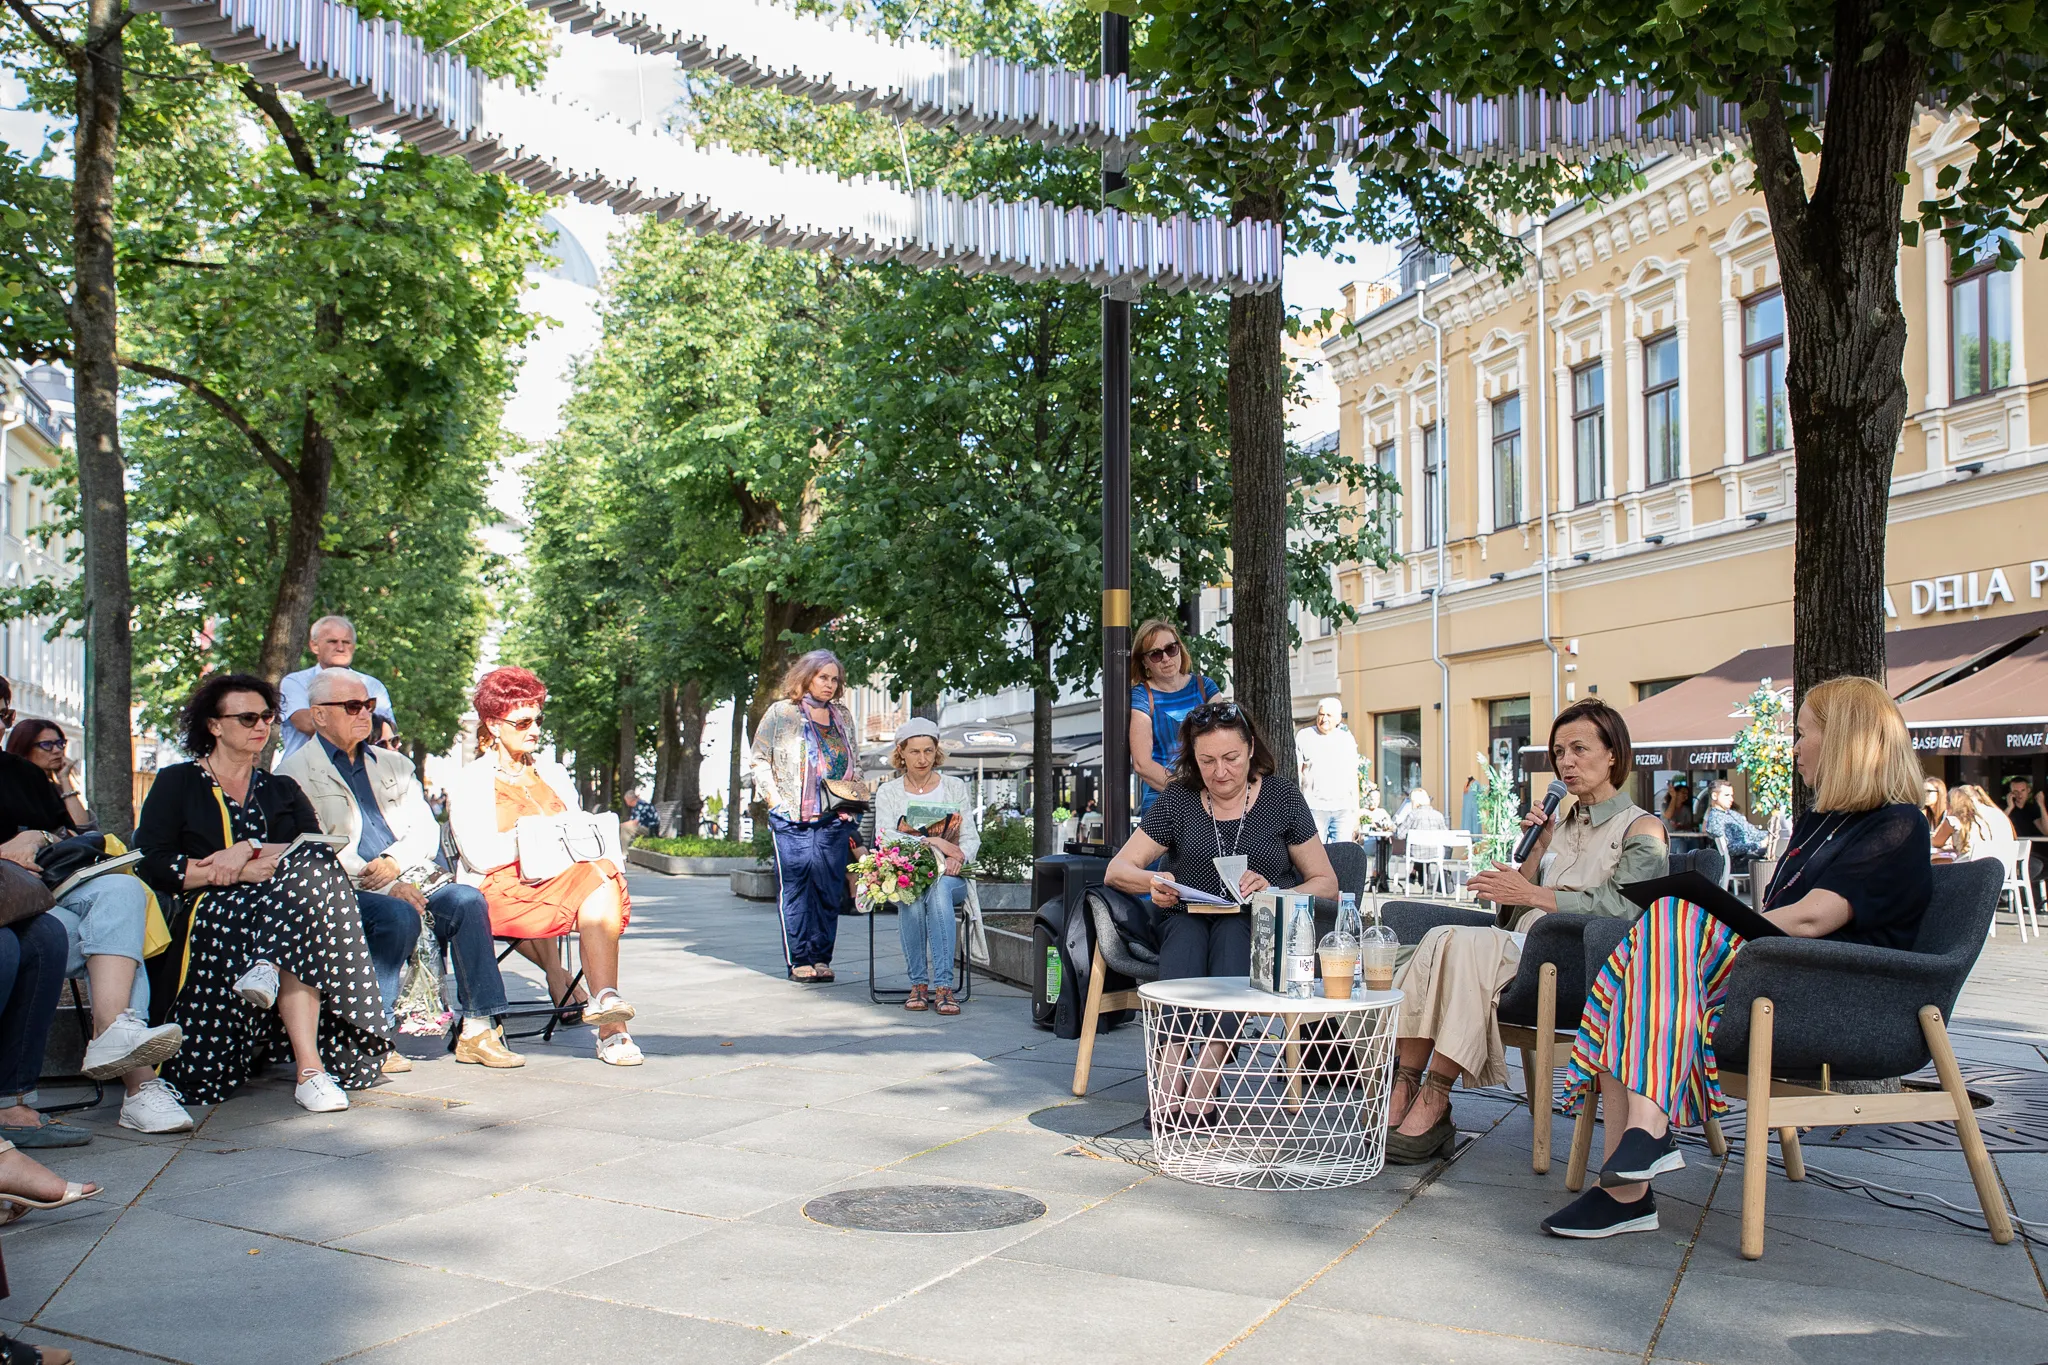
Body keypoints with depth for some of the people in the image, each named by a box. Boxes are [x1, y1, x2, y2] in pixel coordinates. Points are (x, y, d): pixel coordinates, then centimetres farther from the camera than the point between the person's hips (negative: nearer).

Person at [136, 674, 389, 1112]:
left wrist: (250, 851, -12)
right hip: (211, 914, -3)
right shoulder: (177, 783, 15)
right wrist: (251, 871, -10)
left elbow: (319, 850, 6)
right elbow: (152, 864, -3)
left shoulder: (282, 791, 26)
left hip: (276, 905, 3)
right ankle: (309, 1067, -46)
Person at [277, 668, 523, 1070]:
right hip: (346, 892, -5)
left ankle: (477, 1029, -19)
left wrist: (394, 862, -10)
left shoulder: (393, 764, 23)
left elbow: (426, 829, 13)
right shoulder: (297, 773, 4)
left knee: (467, 900, -22)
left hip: (408, 880, 5)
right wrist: (386, 886, -18)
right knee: (398, 916, -34)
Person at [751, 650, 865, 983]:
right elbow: (760, 759, 3)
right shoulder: (781, 713, 5)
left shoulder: (844, 717, 18)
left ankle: (821, 958, 9)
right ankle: (799, 961, 3)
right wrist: (776, 799, -8)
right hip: (793, 818, -3)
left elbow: (855, 766, 24)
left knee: (830, 889, 2)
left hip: (835, 819, 4)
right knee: (796, 888, -3)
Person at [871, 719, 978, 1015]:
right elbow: (884, 839, -7)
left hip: (949, 877, 0)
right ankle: (918, 983, -27)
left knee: (938, 889, -36)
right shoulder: (888, 792, 8)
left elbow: (971, 838, 7)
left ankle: (942, 986, -40)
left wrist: (957, 858, -16)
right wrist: (932, 842, -16)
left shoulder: (955, 788, 11)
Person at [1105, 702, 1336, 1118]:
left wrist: (1274, 896, -15)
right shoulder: (1177, 801, 6)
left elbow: (1326, 883, 5)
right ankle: (1172, 1067, -46)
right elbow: (1116, 870, 5)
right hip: (1187, 924, 1)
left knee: (1233, 930, -35)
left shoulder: (1282, 796, 4)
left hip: (1259, 930, -1)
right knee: (1185, 932, -34)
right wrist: (1152, 882, -18)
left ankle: (1206, 1071, -45)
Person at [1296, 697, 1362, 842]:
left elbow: (1353, 777, 17)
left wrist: (1356, 812, 12)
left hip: (1343, 809, 3)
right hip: (1314, 808, -3)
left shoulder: (1347, 739, 14)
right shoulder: (1304, 736, 5)